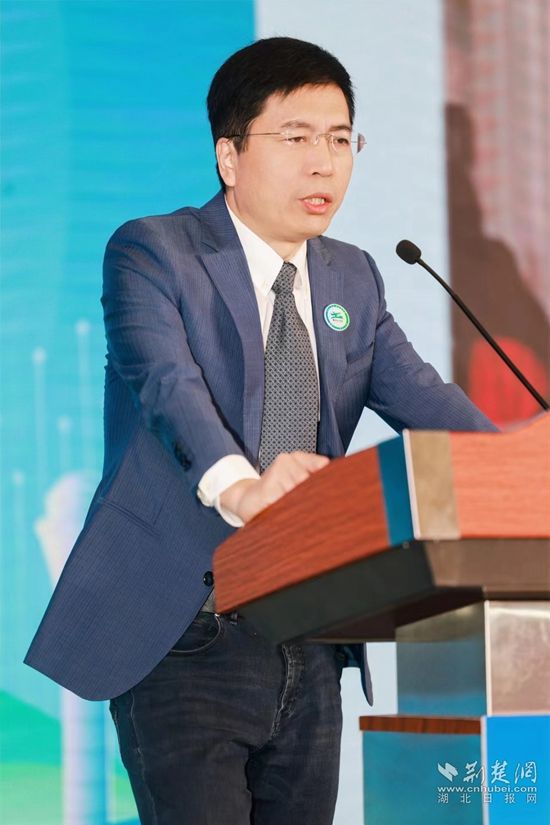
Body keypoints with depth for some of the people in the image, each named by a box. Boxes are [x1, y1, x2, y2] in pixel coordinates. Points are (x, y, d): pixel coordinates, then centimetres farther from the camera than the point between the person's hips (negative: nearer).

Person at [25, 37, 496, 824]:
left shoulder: (352, 280, 15)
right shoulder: (153, 253, -5)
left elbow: (420, 396, 2)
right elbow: (167, 383, -23)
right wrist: (237, 487, -43)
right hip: (183, 640, -6)